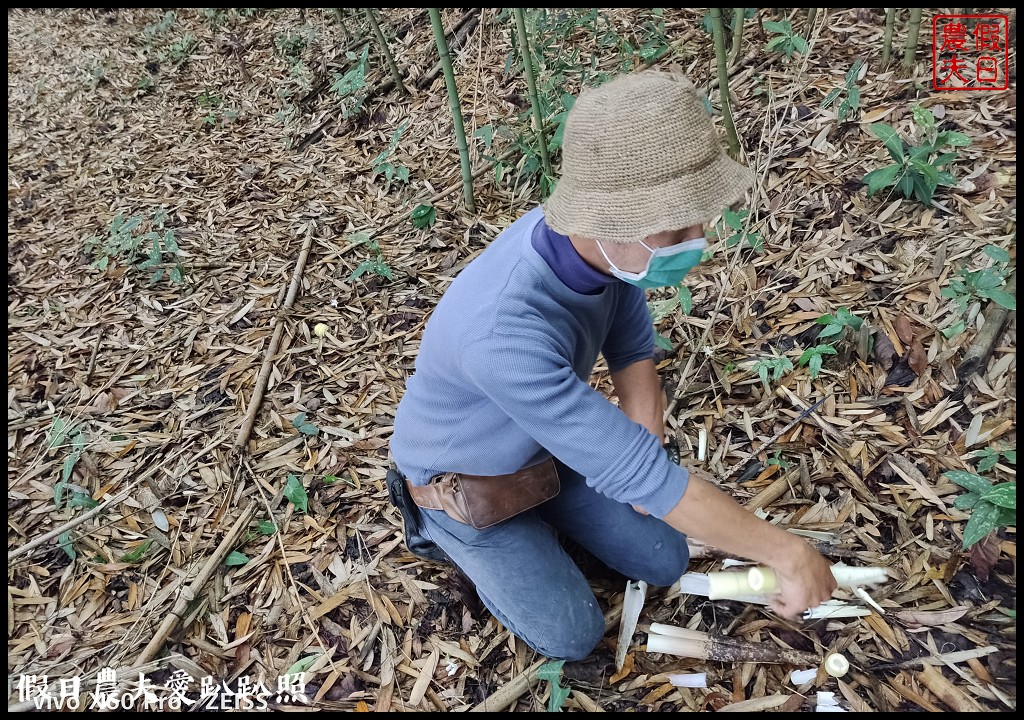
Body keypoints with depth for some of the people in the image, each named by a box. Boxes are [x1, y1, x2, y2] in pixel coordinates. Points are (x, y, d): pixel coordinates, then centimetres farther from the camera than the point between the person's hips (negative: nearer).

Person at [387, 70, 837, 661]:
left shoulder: (610, 243, -22)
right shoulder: (503, 334, -47)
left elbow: (633, 348, -2)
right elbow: (638, 473, -41)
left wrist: (643, 461, -12)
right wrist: (789, 554, -30)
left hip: (547, 448, 6)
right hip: (466, 480, -6)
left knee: (665, 563, 8)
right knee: (572, 636, 3)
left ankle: (537, 513, 24)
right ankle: (437, 522, 19)